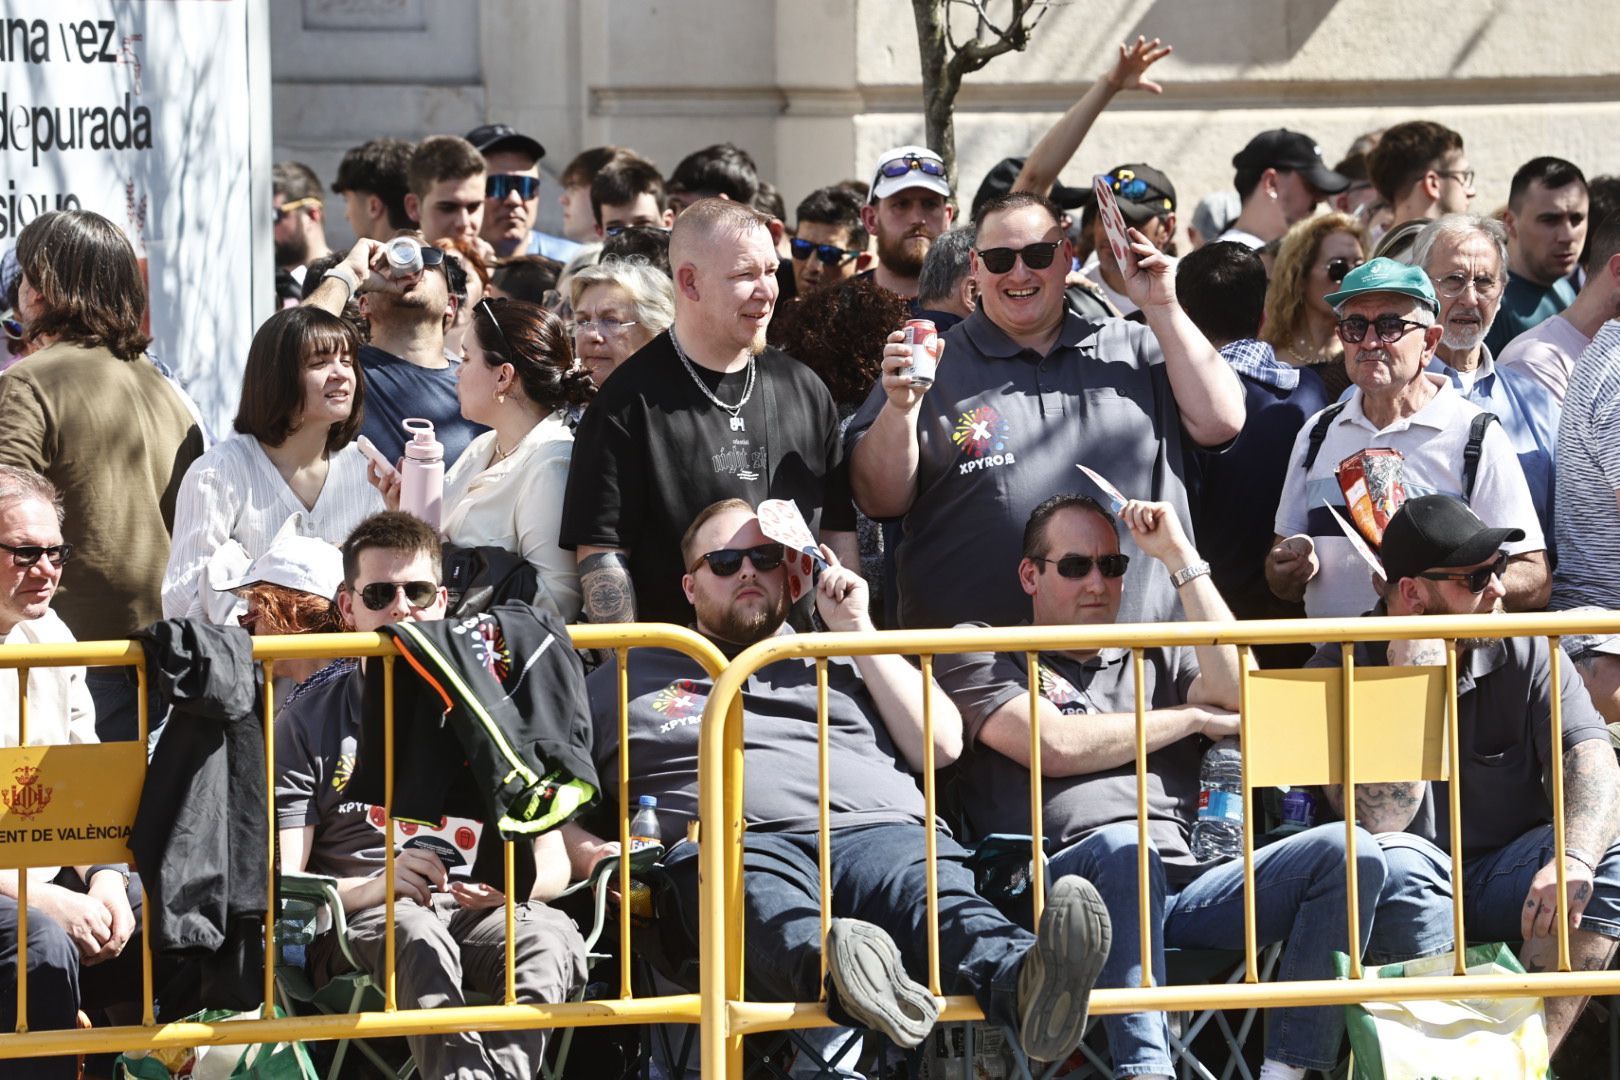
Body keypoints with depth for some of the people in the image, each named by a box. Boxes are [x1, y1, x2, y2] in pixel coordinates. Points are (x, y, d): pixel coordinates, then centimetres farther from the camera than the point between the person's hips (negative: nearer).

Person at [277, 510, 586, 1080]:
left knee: (551, 937, -32)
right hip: (358, 923, -2)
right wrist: (372, 888, -20)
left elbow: (553, 861, 13)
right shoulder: (307, 723, 9)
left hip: (476, 910, 2)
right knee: (417, 935, -38)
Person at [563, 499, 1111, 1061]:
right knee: (768, 907, -42)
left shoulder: (842, 666, 35)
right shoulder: (627, 680, 30)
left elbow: (941, 744, 23)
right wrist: (585, 852, 0)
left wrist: (857, 631, 21)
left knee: (936, 894, -36)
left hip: (874, 829, 2)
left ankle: (1022, 980, -67)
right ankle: (836, 967, -75)